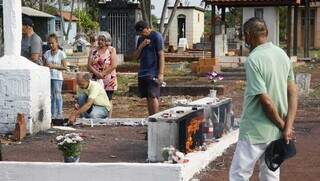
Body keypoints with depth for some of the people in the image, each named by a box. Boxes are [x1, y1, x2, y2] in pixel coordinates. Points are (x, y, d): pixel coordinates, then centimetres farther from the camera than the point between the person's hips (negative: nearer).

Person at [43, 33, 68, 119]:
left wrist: (54, 66, -14)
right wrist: (46, 66, -9)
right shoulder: (47, 53, 10)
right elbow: (44, 65, 14)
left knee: (57, 95, -3)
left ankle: (59, 114, 2)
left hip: (57, 77, -4)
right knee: (50, 96, 5)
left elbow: (65, 67, -5)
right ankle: (52, 114, 10)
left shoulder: (61, 53, -2)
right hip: (48, 76, 4)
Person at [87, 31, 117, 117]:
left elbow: (114, 65, -10)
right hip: (96, 80, 3)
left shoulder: (111, 50, 2)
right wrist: (97, 73, -14)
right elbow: (89, 65, 3)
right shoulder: (94, 51, 10)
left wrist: (103, 74, -15)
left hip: (108, 80, -2)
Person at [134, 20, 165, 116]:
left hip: (153, 73, -7)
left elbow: (161, 55, -10)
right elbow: (136, 56, 17)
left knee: (153, 96, -13)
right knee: (148, 98, 7)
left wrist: (161, 74, -16)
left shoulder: (156, 37, -6)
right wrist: (141, 46, -3)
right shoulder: (141, 39, 16)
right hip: (142, 73, 7)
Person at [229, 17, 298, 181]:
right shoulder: (283, 55, 5)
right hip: (277, 132, 7)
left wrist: (282, 125, -7)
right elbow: (293, 93, 3)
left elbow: (265, 100, -20)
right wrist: (287, 127, -2)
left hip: (255, 132, -7)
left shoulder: (253, 60, -18)